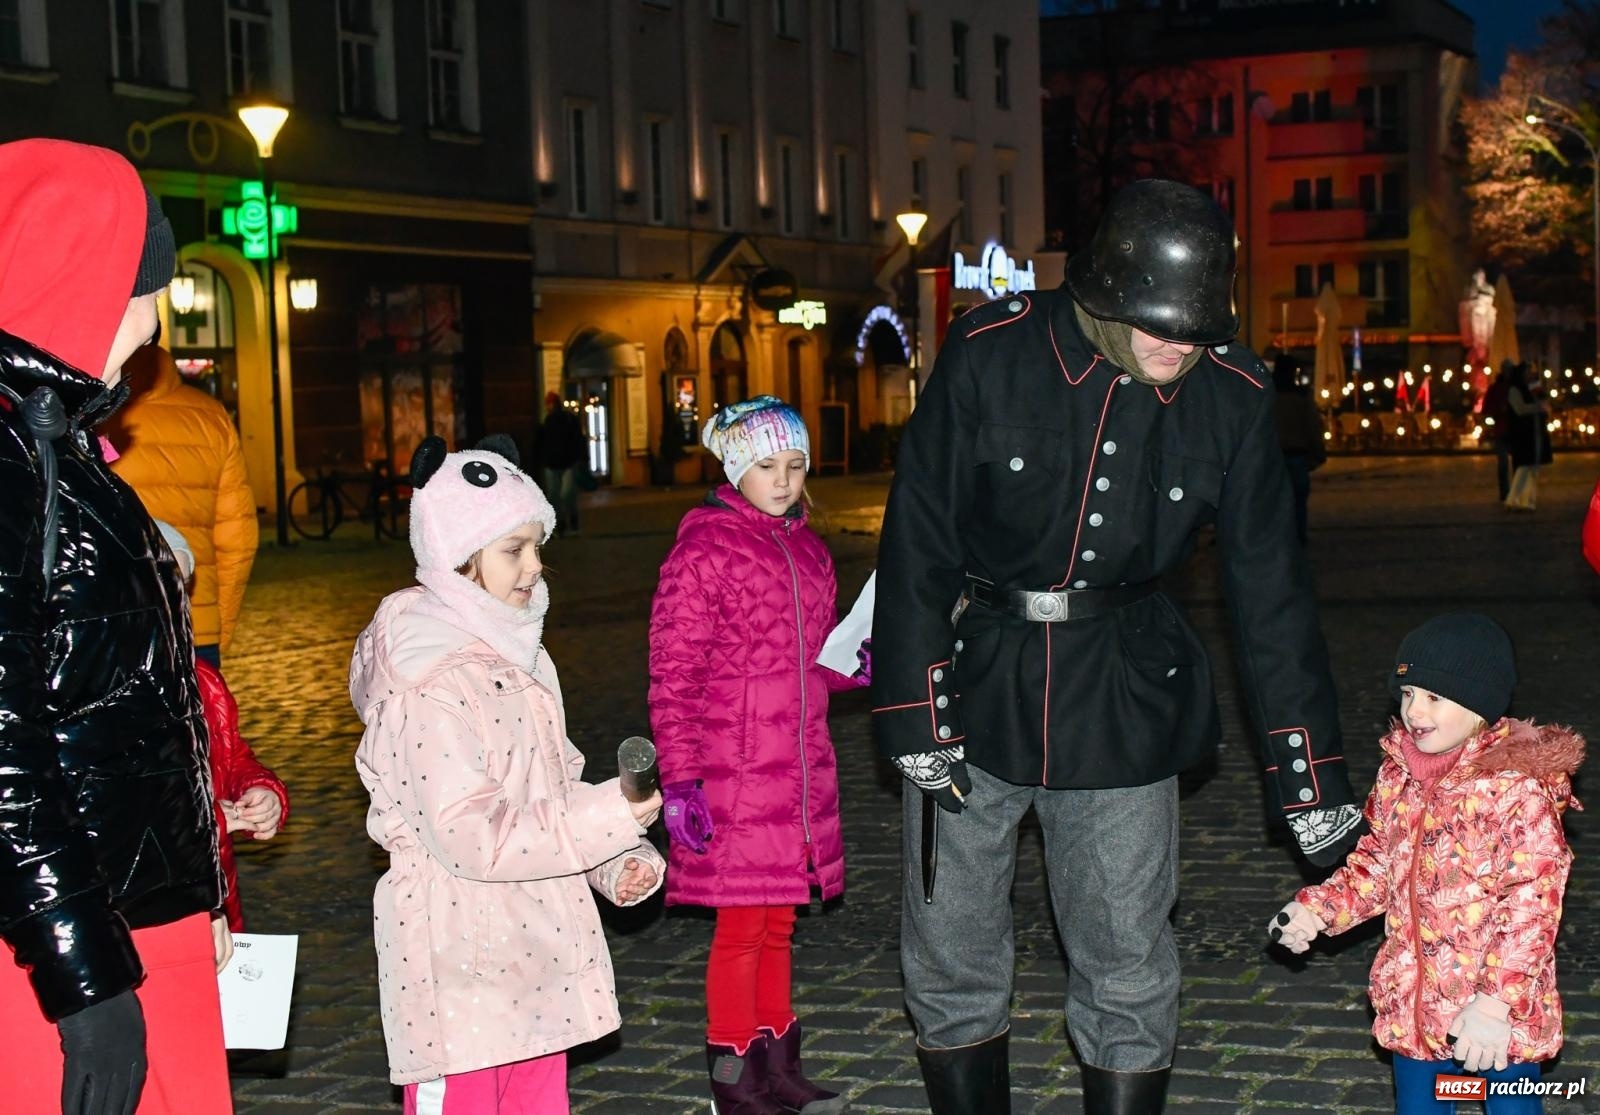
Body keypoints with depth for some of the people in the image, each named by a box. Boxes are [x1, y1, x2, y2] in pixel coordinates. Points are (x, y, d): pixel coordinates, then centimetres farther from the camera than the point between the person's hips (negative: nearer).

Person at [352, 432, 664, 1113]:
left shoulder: (518, 655, 11)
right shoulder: (431, 681, -18)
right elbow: (467, 835, -22)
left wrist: (619, 862, 1)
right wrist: (608, 819, -20)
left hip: (534, 947, 9)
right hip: (460, 961, -9)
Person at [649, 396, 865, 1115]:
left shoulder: (807, 550, 12)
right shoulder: (703, 548, -10)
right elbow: (672, 676, -11)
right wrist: (680, 779, -16)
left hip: (800, 772, 7)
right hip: (733, 775, -7)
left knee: (778, 922, 15)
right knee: (742, 925, 1)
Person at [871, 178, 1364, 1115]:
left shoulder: (1233, 398, -8)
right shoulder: (991, 357, -14)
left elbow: (1272, 591, -1)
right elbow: (918, 541, -9)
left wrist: (1315, 780, -1)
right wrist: (918, 717, -12)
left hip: (1123, 702, 1)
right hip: (976, 683, -1)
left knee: (1129, 968, 5)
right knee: (951, 955, 8)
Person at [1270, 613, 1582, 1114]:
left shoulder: (1519, 790, -19)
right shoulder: (1397, 776, 2)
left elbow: (1533, 903, -23)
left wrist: (1499, 1001, -29)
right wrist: (1318, 907, -1)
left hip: (1501, 1011, -6)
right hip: (1411, 1002, 6)